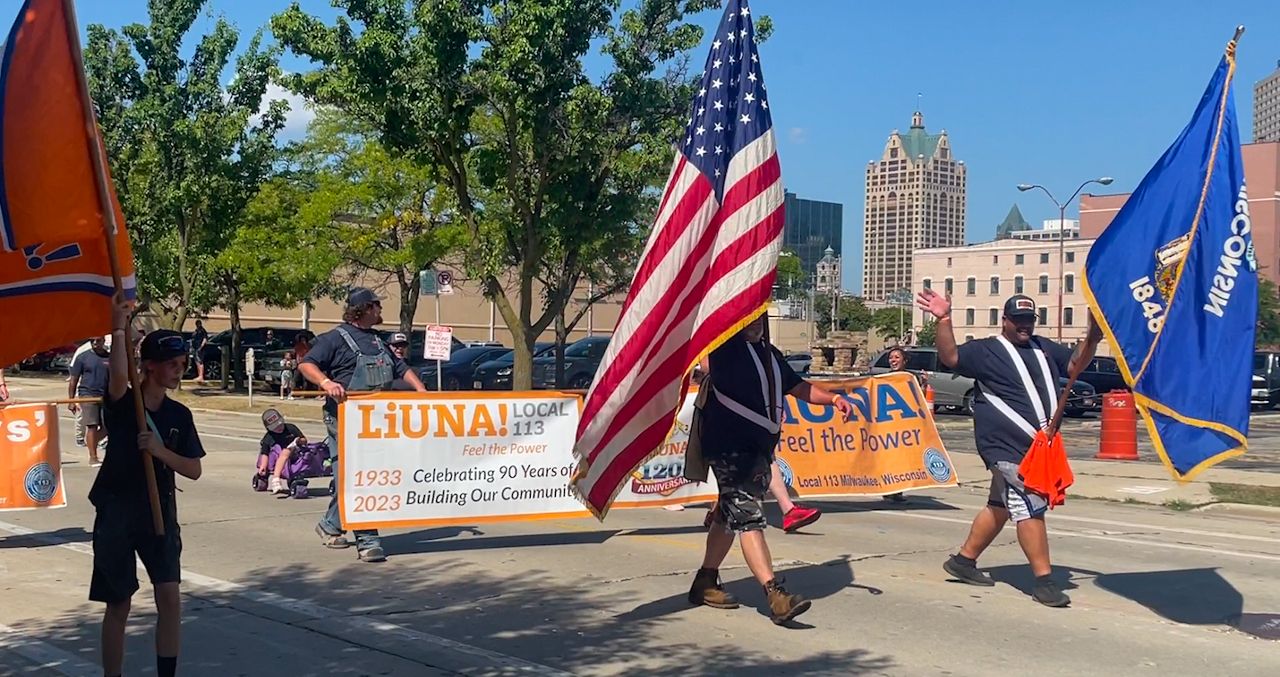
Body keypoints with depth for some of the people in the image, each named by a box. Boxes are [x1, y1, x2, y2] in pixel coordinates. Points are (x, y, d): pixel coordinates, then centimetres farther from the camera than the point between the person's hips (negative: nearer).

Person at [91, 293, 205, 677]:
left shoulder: (179, 415, 2)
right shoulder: (122, 404, -10)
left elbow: (194, 470, -1)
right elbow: (118, 377, -34)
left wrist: (160, 450, -16)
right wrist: (119, 329, -36)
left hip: (160, 511, 3)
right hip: (116, 513, -3)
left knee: (169, 595, -4)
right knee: (119, 603, 4)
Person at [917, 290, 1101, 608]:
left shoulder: (1044, 348, 17)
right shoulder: (986, 350, -4)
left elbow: (1075, 364, 27)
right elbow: (950, 357, -16)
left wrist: (1092, 338, 10)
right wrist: (944, 321, -29)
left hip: (1039, 446, 8)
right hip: (1007, 446, -8)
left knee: (1001, 506, 16)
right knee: (1030, 507, -10)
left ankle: (964, 560, 28)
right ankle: (1044, 581, -3)